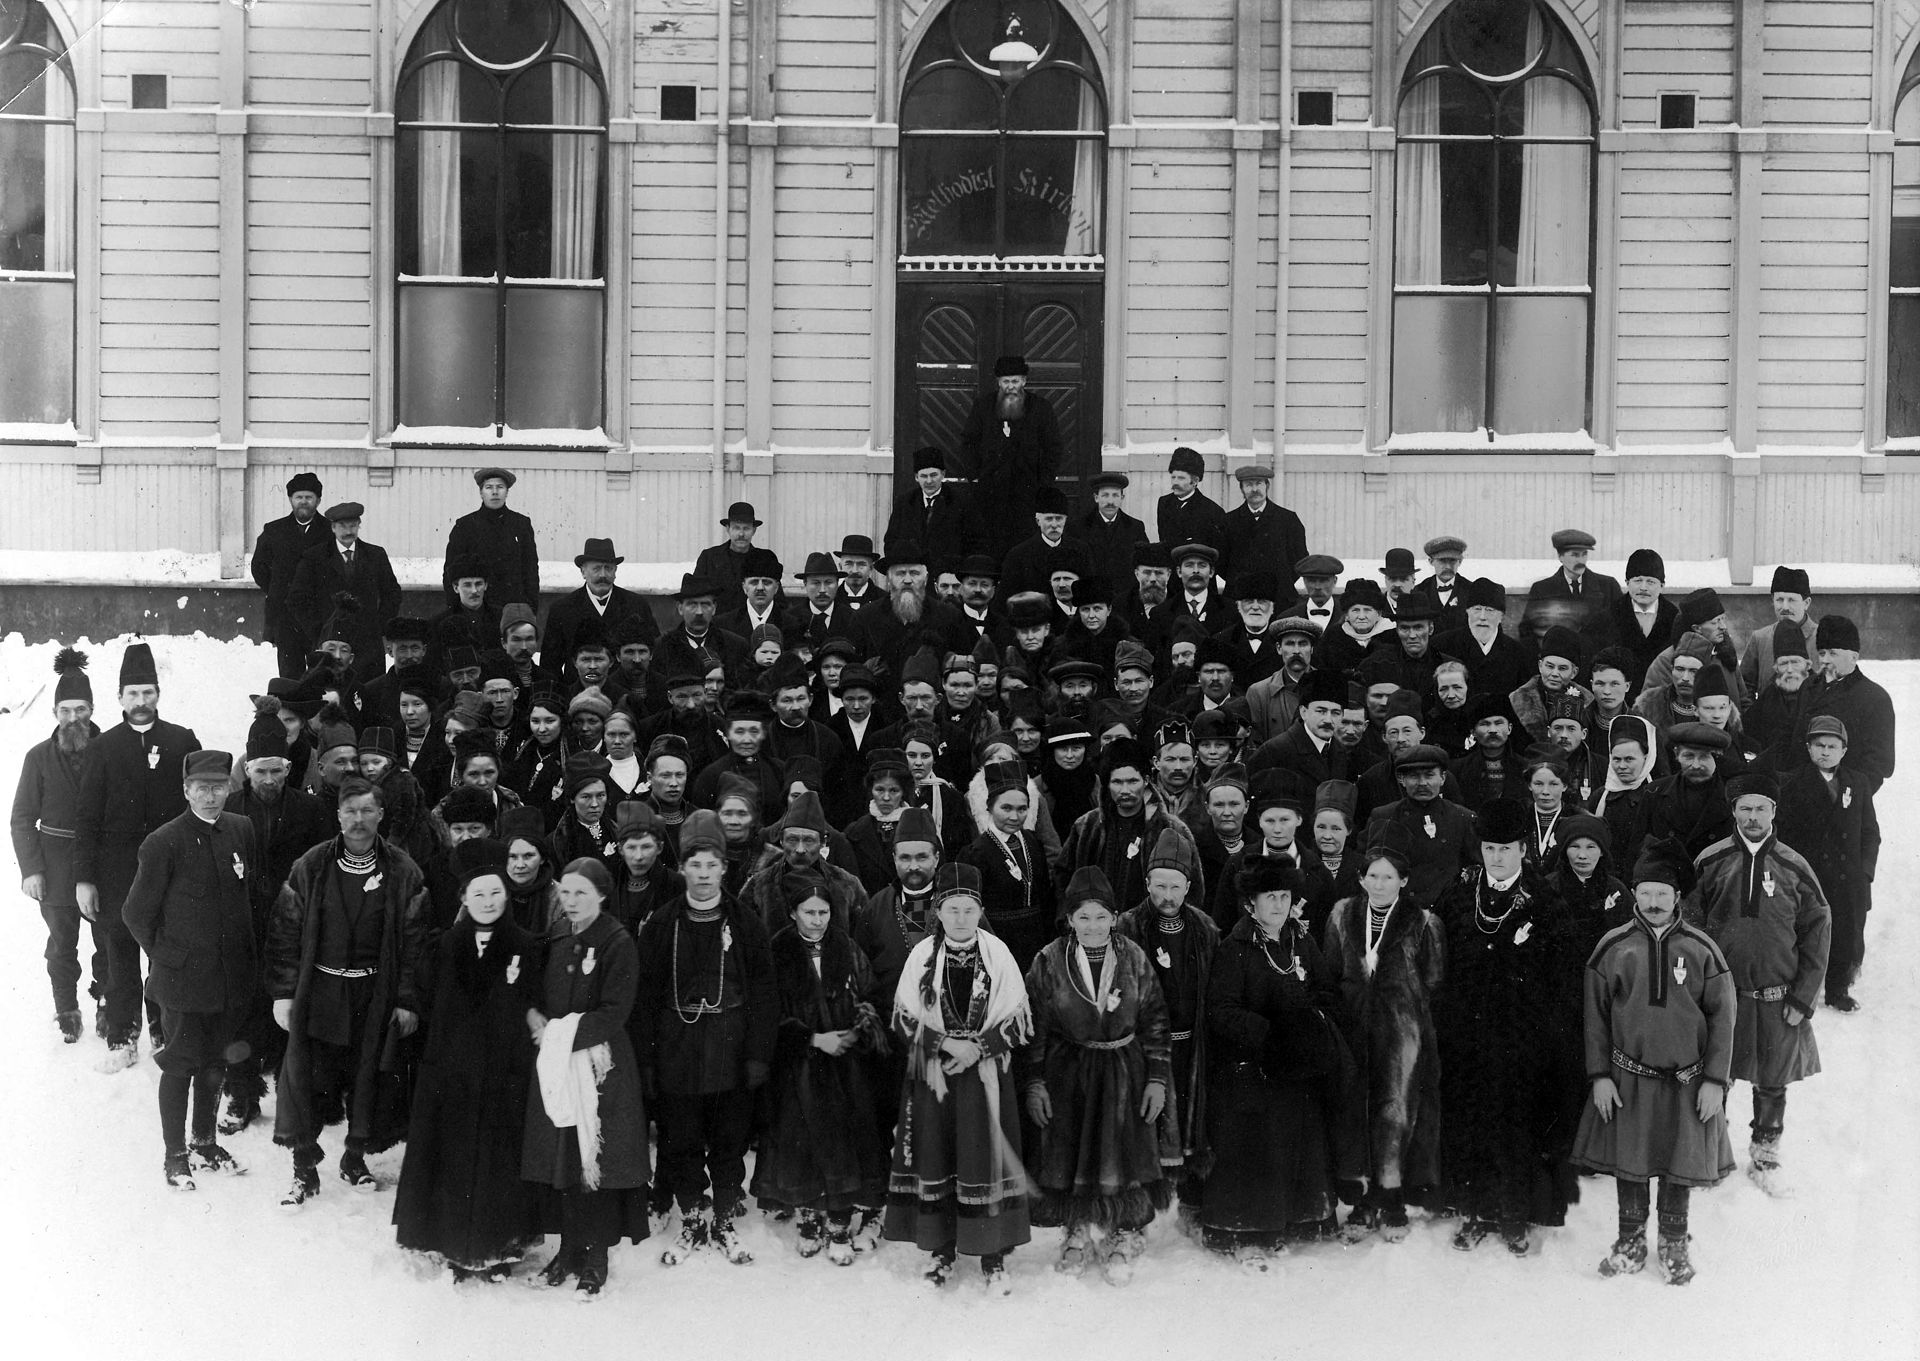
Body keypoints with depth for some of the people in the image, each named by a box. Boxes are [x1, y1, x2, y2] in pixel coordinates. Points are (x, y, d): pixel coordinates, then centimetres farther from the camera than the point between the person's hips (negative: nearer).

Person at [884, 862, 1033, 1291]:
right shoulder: (922, 955, 0)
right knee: (935, 1157, 4)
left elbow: (1017, 1019, -1)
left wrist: (978, 1047, -13)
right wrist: (945, 1043, -12)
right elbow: (905, 1017, 1)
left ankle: (994, 1258, 4)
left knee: (986, 1156, -3)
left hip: (986, 1072, -1)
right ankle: (941, 1250, 17)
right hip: (933, 1072, 1)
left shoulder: (996, 953, -1)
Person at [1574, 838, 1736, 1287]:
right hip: (1628, 1077, 0)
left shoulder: (1701, 950, -4)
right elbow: (1595, 1015, 2)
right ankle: (1631, 1240, 25)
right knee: (1629, 1162, 8)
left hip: (1686, 1078, 0)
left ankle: (1674, 1242, 27)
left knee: (1681, 1163, 9)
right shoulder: (1612, 948, -3)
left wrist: (1715, 1080, -5)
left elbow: (1721, 1018, -1)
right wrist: (1599, 1076, -2)